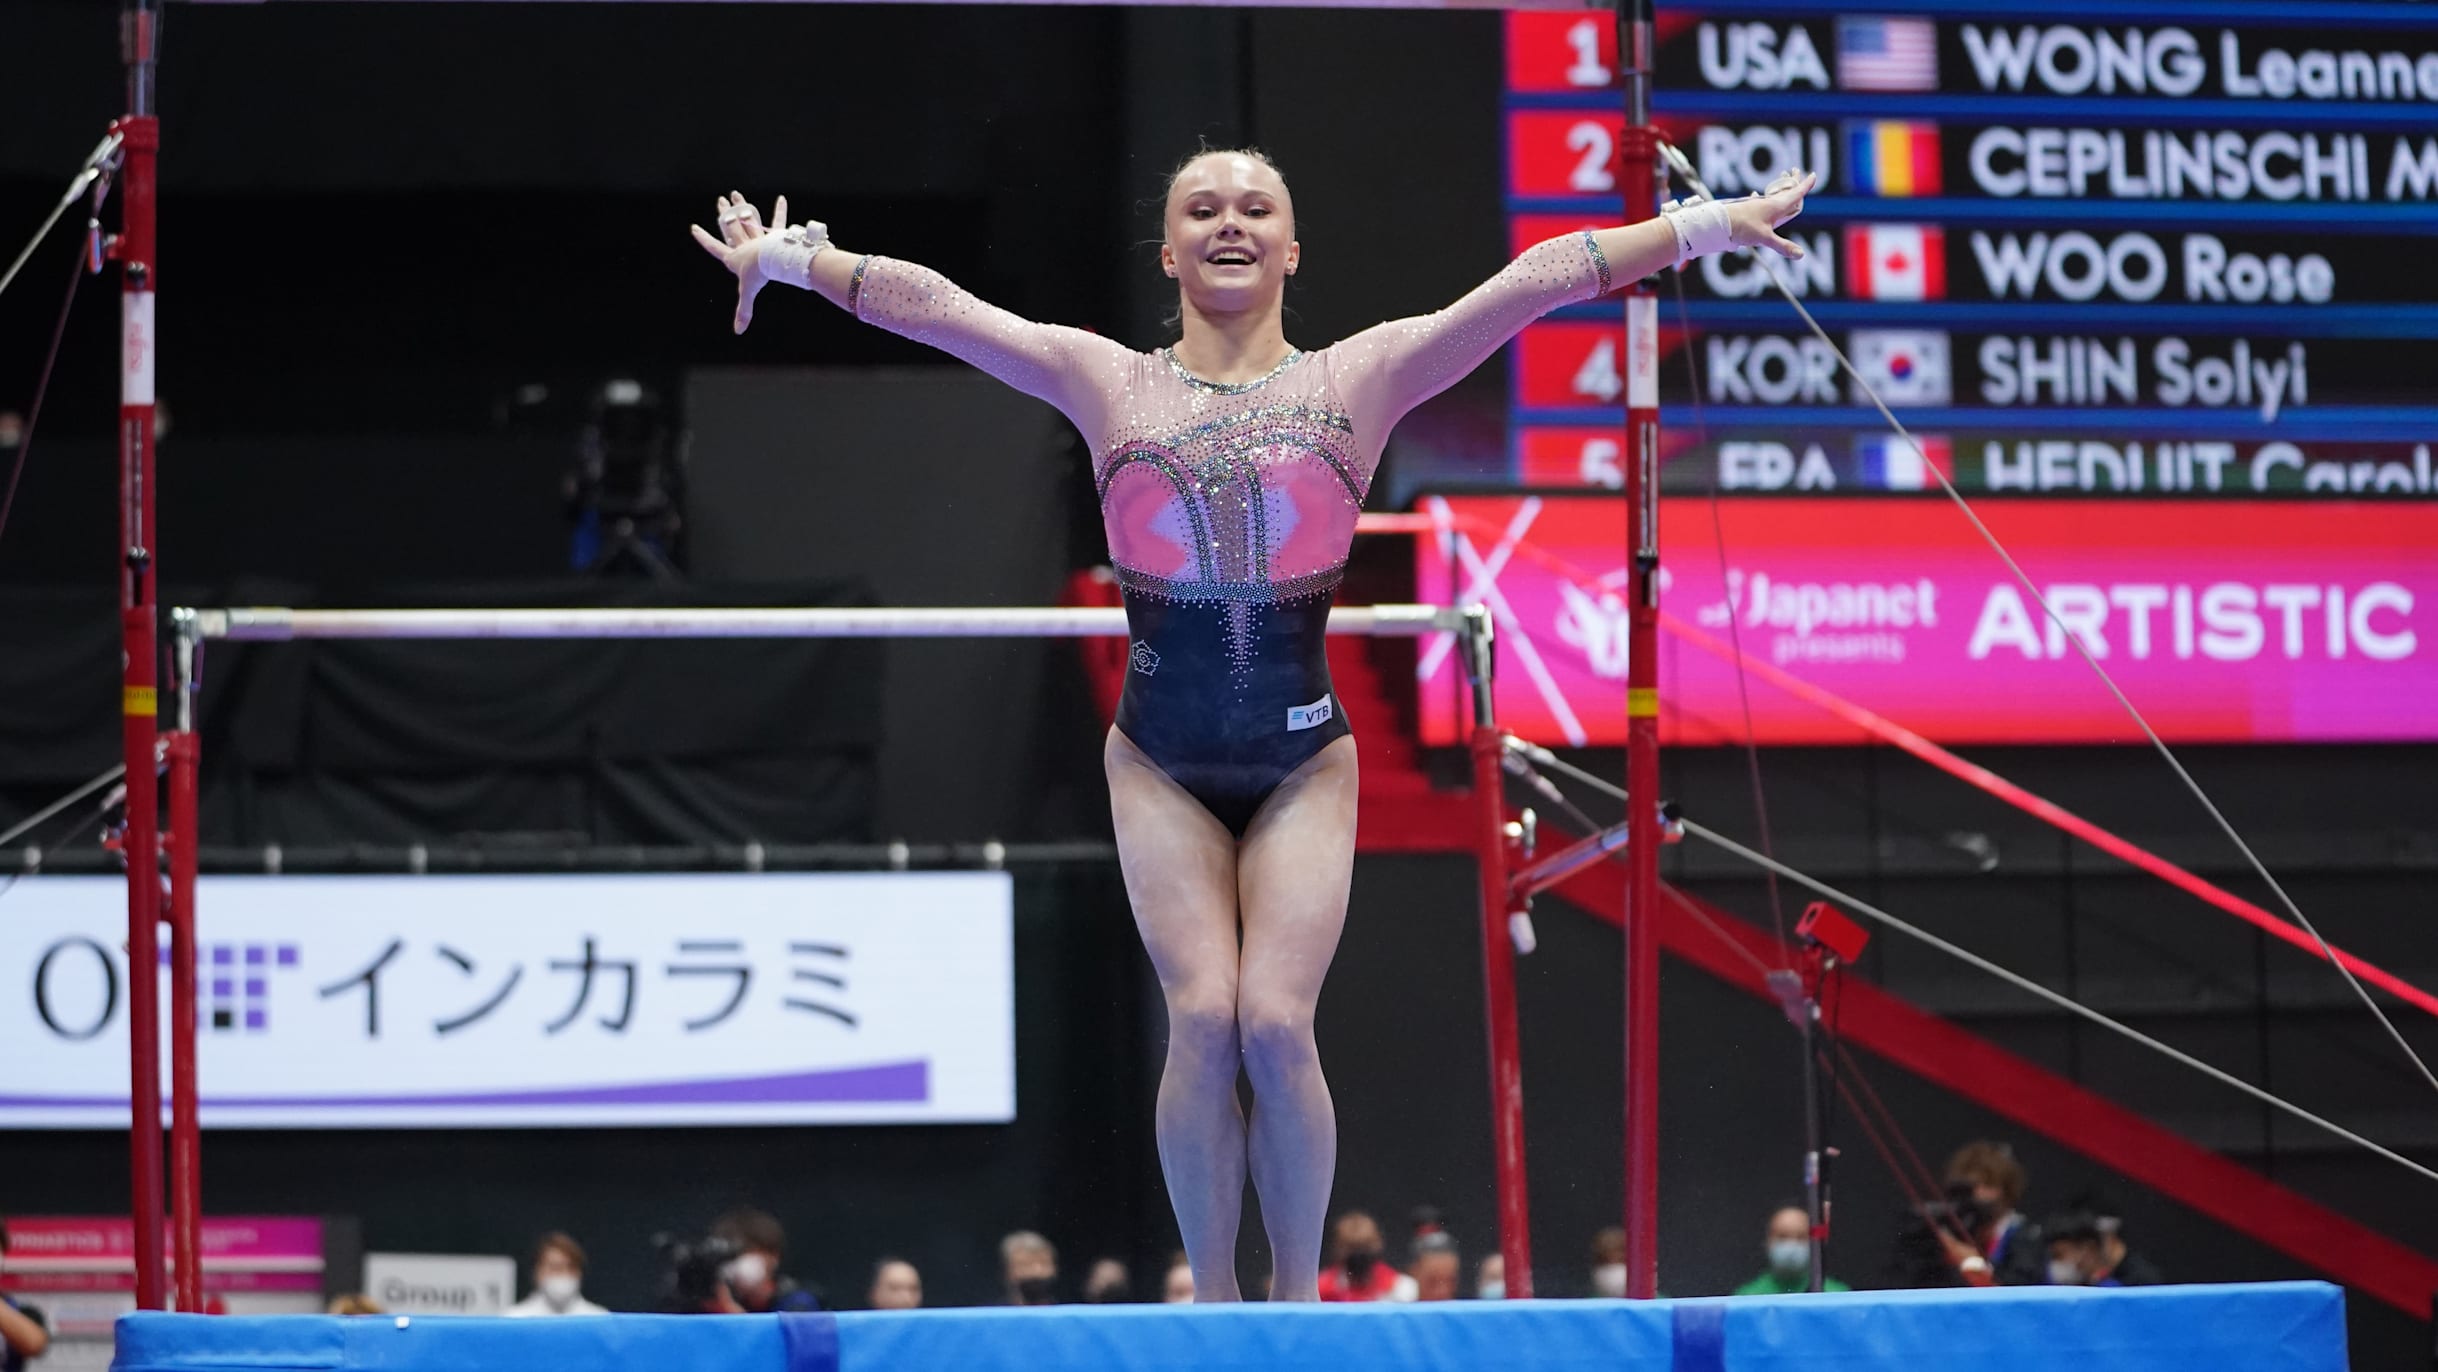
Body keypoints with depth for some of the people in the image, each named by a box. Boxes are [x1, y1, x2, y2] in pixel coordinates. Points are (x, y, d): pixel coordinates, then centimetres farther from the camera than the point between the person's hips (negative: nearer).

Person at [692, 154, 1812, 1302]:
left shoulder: (1363, 378, 5)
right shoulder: (1106, 384, 7)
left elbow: (1536, 281, -1)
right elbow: (926, 304, 7)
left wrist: (1712, 226, -3)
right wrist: (791, 258, 3)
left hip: (1302, 757, -1)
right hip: (1161, 764, 1)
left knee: (1275, 1023, -12)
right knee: (1202, 1018, -11)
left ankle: (1297, 1299, 2)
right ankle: (1213, 1301, 0)